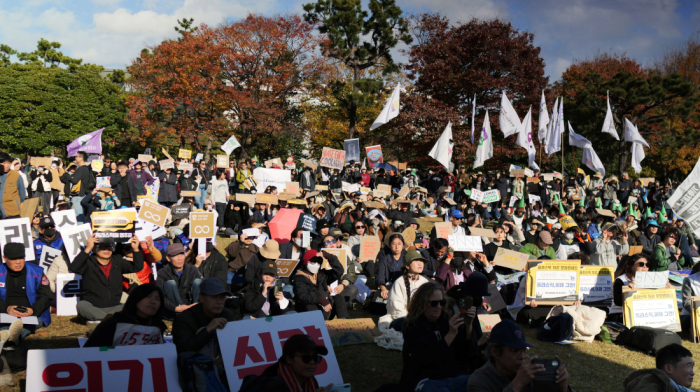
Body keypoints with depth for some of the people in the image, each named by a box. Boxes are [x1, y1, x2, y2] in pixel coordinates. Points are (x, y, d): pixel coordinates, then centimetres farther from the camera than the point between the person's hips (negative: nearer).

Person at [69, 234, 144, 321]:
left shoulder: (117, 261, 11)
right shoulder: (88, 263, -2)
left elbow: (137, 267, 8)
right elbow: (73, 268, -22)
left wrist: (136, 249, -7)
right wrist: (88, 249, -31)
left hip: (114, 308, 3)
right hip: (92, 309, -3)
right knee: (81, 305, -36)